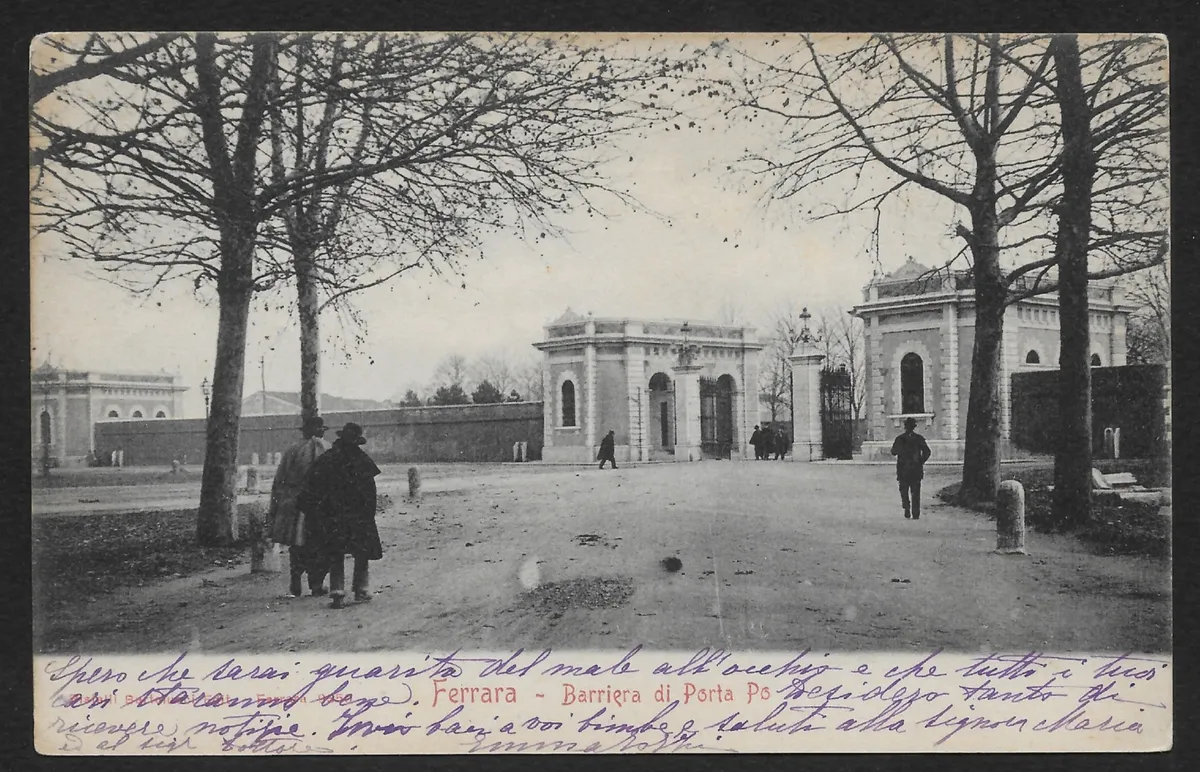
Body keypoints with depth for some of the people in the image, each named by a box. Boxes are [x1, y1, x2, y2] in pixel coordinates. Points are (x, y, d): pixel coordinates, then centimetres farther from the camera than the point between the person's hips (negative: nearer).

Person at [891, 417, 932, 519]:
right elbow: (927, 452, -7)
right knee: (915, 493, 7)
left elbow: (893, 452, -1)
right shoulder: (919, 438, -1)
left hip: (903, 469, -1)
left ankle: (907, 512, -6)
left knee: (904, 492, 9)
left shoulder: (900, 439, -3)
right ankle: (916, 514, 3)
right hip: (916, 470, 1)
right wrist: (921, 462, 4)